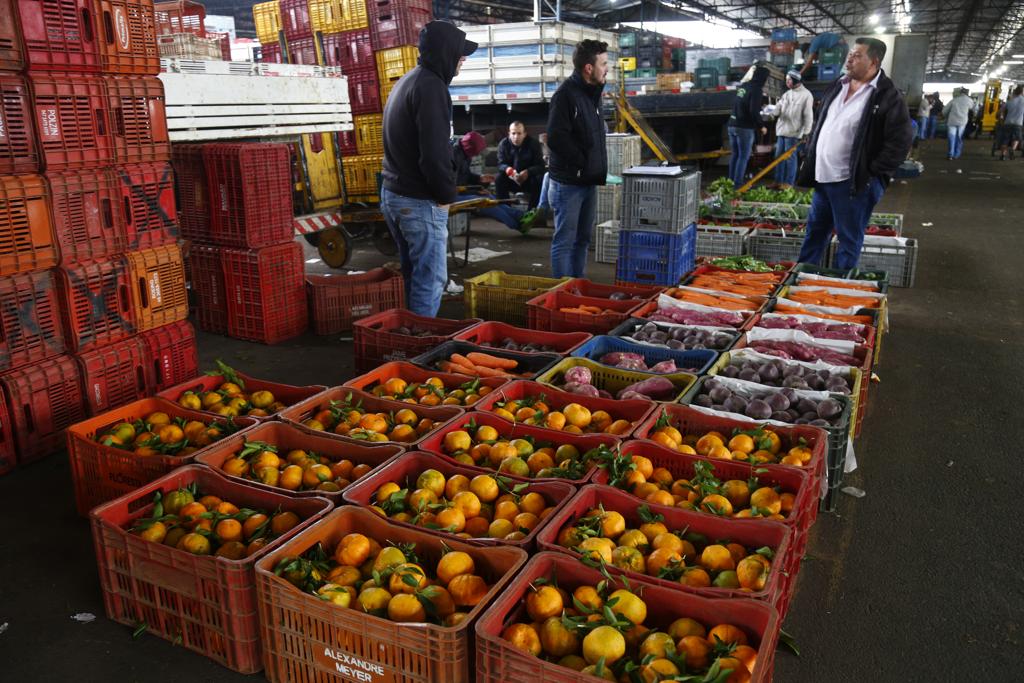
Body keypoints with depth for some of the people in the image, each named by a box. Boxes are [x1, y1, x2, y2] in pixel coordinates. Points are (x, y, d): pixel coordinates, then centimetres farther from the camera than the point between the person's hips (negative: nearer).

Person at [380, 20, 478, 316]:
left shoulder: (406, 81, 15)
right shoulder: (430, 85, -16)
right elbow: (434, 152, -23)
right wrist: (447, 194, -9)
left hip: (392, 193, 10)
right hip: (420, 201, -10)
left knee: (413, 274, 19)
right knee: (430, 280, -2)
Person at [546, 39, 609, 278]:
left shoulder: (592, 92, 14)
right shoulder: (566, 94, -15)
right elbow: (556, 138, -24)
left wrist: (598, 168, 8)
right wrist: (582, 162, -15)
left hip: (589, 181, 9)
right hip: (568, 183, -9)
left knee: (583, 240, 15)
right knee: (564, 241, -2)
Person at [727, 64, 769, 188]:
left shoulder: (743, 86, 9)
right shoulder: (756, 90, -13)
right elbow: (754, 111, -20)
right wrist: (761, 126, -8)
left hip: (732, 125, 7)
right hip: (745, 128, -7)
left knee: (735, 154, 15)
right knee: (743, 156, 0)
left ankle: (731, 180, 19)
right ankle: (738, 183, 0)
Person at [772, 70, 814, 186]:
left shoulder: (806, 95, -5)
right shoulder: (786, 94, 14)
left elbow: (808, 115, -8)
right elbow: (777, 112, 10)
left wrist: (806, 132, -13)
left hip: (793, 132, -7)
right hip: (781, 130, 7)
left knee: (790, 157, -3)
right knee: (779, 156, 9)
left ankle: (788, 183, 3)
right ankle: (778, 181, 17)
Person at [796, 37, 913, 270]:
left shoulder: (888, 97, -12)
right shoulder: (837, 87, 11)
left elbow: (900, 142, -15)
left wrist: (870, 173, -15)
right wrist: (811, 159, 13)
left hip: (853, 183, -7)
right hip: (822, 178, 8)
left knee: (849, 240, 4)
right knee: (814, 233, 18)